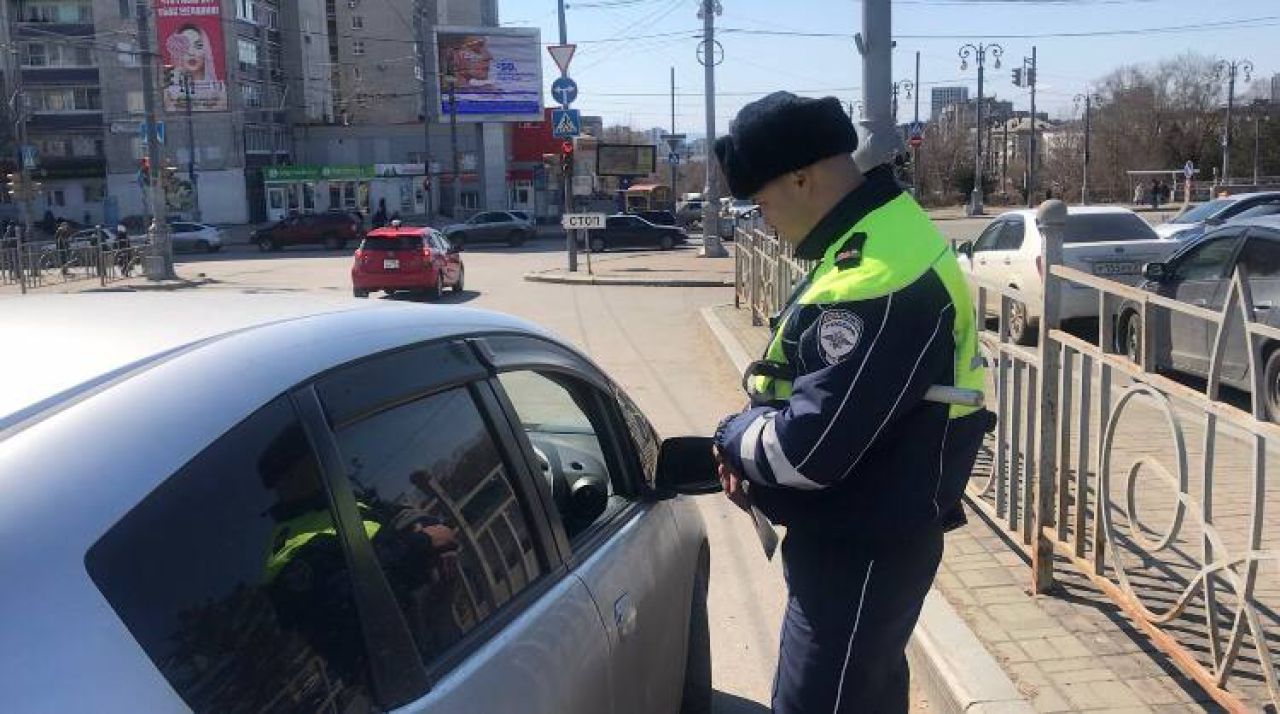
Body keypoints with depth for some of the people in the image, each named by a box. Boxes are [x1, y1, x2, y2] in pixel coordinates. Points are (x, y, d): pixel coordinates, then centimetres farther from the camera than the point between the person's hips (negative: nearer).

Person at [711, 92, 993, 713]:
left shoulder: (878, 276, -29)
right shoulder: (875, 236, 5)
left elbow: (809, 447, -30)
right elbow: (813, 387, 15)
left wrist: (735, 438, -9)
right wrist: (755, 451, 0)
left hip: (864, 549, -10)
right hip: (858, 534, 10)